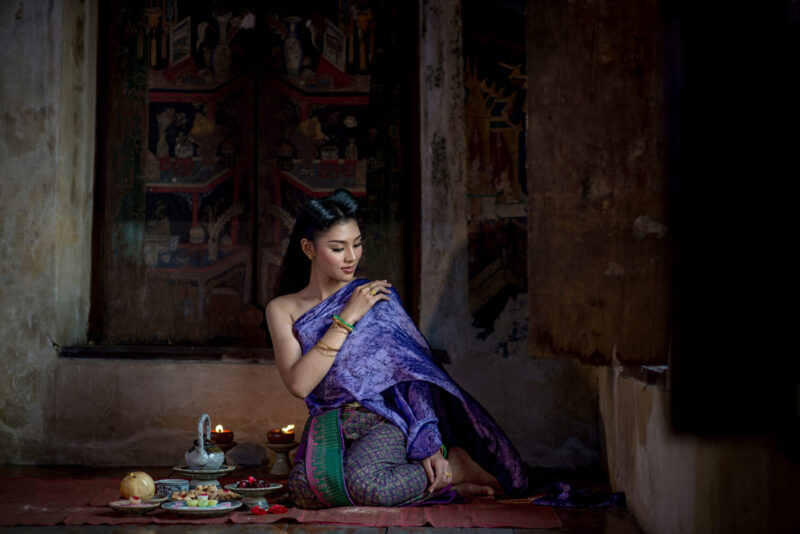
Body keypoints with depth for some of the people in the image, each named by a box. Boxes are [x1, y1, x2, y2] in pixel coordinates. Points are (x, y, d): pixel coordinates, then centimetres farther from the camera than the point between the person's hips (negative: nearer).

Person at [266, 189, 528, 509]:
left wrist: (429, 443, -13)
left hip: (381, 420, -2)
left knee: (363, 485, -35)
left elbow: (412, 370, -1)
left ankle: (453, 467, -7)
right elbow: (298, 384, -8)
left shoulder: (378, 296, 6)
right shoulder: (282, 310, 7)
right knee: (306, 489, -32)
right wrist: (347, 318, -10)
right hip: (327, 427, 2)